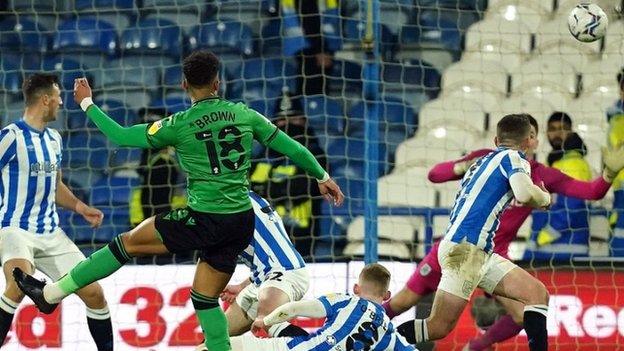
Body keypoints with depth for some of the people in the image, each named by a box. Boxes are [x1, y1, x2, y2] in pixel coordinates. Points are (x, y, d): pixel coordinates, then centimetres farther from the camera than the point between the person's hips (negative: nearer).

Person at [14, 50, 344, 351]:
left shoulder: (179, 126, -9)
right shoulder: (244, 115, 2)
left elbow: (121, 136, -2)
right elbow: (289, 147, 9)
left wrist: (87, 104, 11)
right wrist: (323, 177, 25)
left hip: (205, 221, -5)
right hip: (243, 223, 5)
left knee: (128, 243, 7)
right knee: (205, 298, 16)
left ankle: (51, 293, 12)